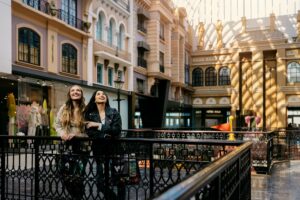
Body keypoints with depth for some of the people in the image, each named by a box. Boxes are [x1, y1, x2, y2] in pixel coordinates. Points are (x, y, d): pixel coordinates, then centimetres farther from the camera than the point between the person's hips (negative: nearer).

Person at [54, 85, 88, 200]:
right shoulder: (64, 108, 6)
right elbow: (57, 124, 8)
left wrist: (76, 134, -19)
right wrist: (62, 134, -10)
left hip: (81, 146, -3)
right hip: (67, 146, 4)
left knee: (77, 177, -4)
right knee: (66, 176, 4)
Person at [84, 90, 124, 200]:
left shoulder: (114, 112, 4)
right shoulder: (89, 114, 6)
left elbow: (117, 130, -10)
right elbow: (89, 132, -7)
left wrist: (99, 125, -12)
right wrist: (105, 135, -18)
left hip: (114, 149, -1)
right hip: (99, 151, 1)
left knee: (117, 180, -5)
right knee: (101, 183, 3)